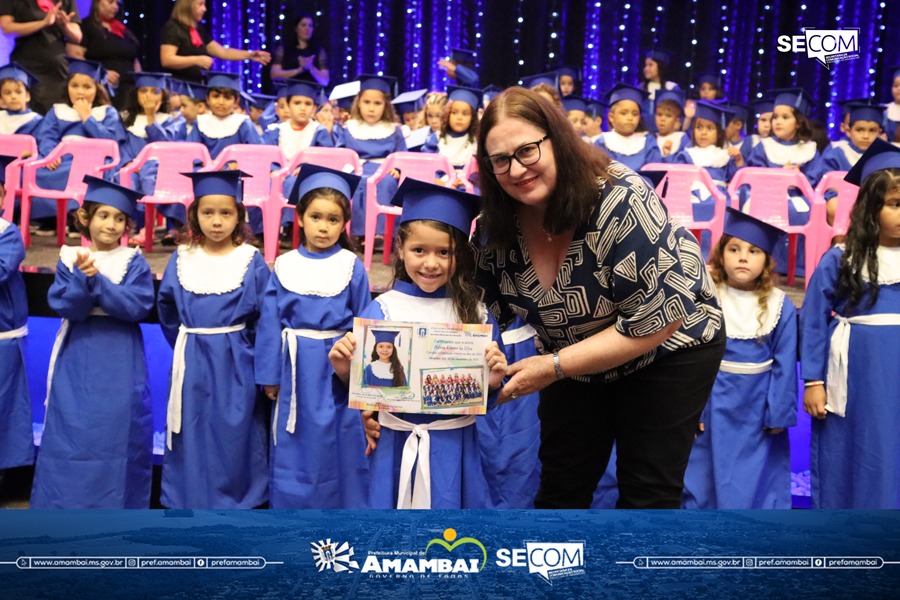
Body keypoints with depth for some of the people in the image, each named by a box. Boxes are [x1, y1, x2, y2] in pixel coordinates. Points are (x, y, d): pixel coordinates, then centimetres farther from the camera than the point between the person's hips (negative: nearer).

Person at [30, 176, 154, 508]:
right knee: (70, 433, 5)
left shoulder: (134, 261, -1)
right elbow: (64, 306, -8)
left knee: (118, 437, 3)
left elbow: (139, 306, -14)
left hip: (120, 364, -1)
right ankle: (64, 501, 18)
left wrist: (97, 280, -21)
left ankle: (114, 503, 15)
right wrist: (83, 277, -25)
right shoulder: (69, 257, 3)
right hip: (77, 360, 1)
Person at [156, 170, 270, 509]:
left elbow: (265, 317, -1)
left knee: (233, 440, 4)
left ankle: (234, 503, 17)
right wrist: (185, 345, 13)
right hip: (192, 365, 3)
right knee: (191, 441, 9)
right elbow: (167, 310, 15)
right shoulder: (182, 259, 4)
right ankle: (187, 503, 22)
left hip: (235, 367, -2)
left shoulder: (251, 261, -4)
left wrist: (238, 347, 0)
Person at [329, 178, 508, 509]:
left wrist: (493, 380, -18)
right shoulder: (382, 309, -4)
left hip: (455, 446, 1)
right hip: (397, 443, -1)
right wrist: (344, 370, -22)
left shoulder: (475, 312, -1)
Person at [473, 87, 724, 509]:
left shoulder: (618, 201, -31)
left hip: (668, 351, -4)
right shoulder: (494, 229, -15)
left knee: (647, 494, 1)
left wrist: (554, 367, -29)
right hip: (576, 360, 5)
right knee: (561, 489, 10)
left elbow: (659, 320, -30)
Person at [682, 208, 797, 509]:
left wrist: (778, 414, -2)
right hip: (710, 406, 0)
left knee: (757, 484, 10)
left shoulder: (780, 307, -5)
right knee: (701, 477, 10)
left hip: (756, 410, 0)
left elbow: (784, 367, -1)